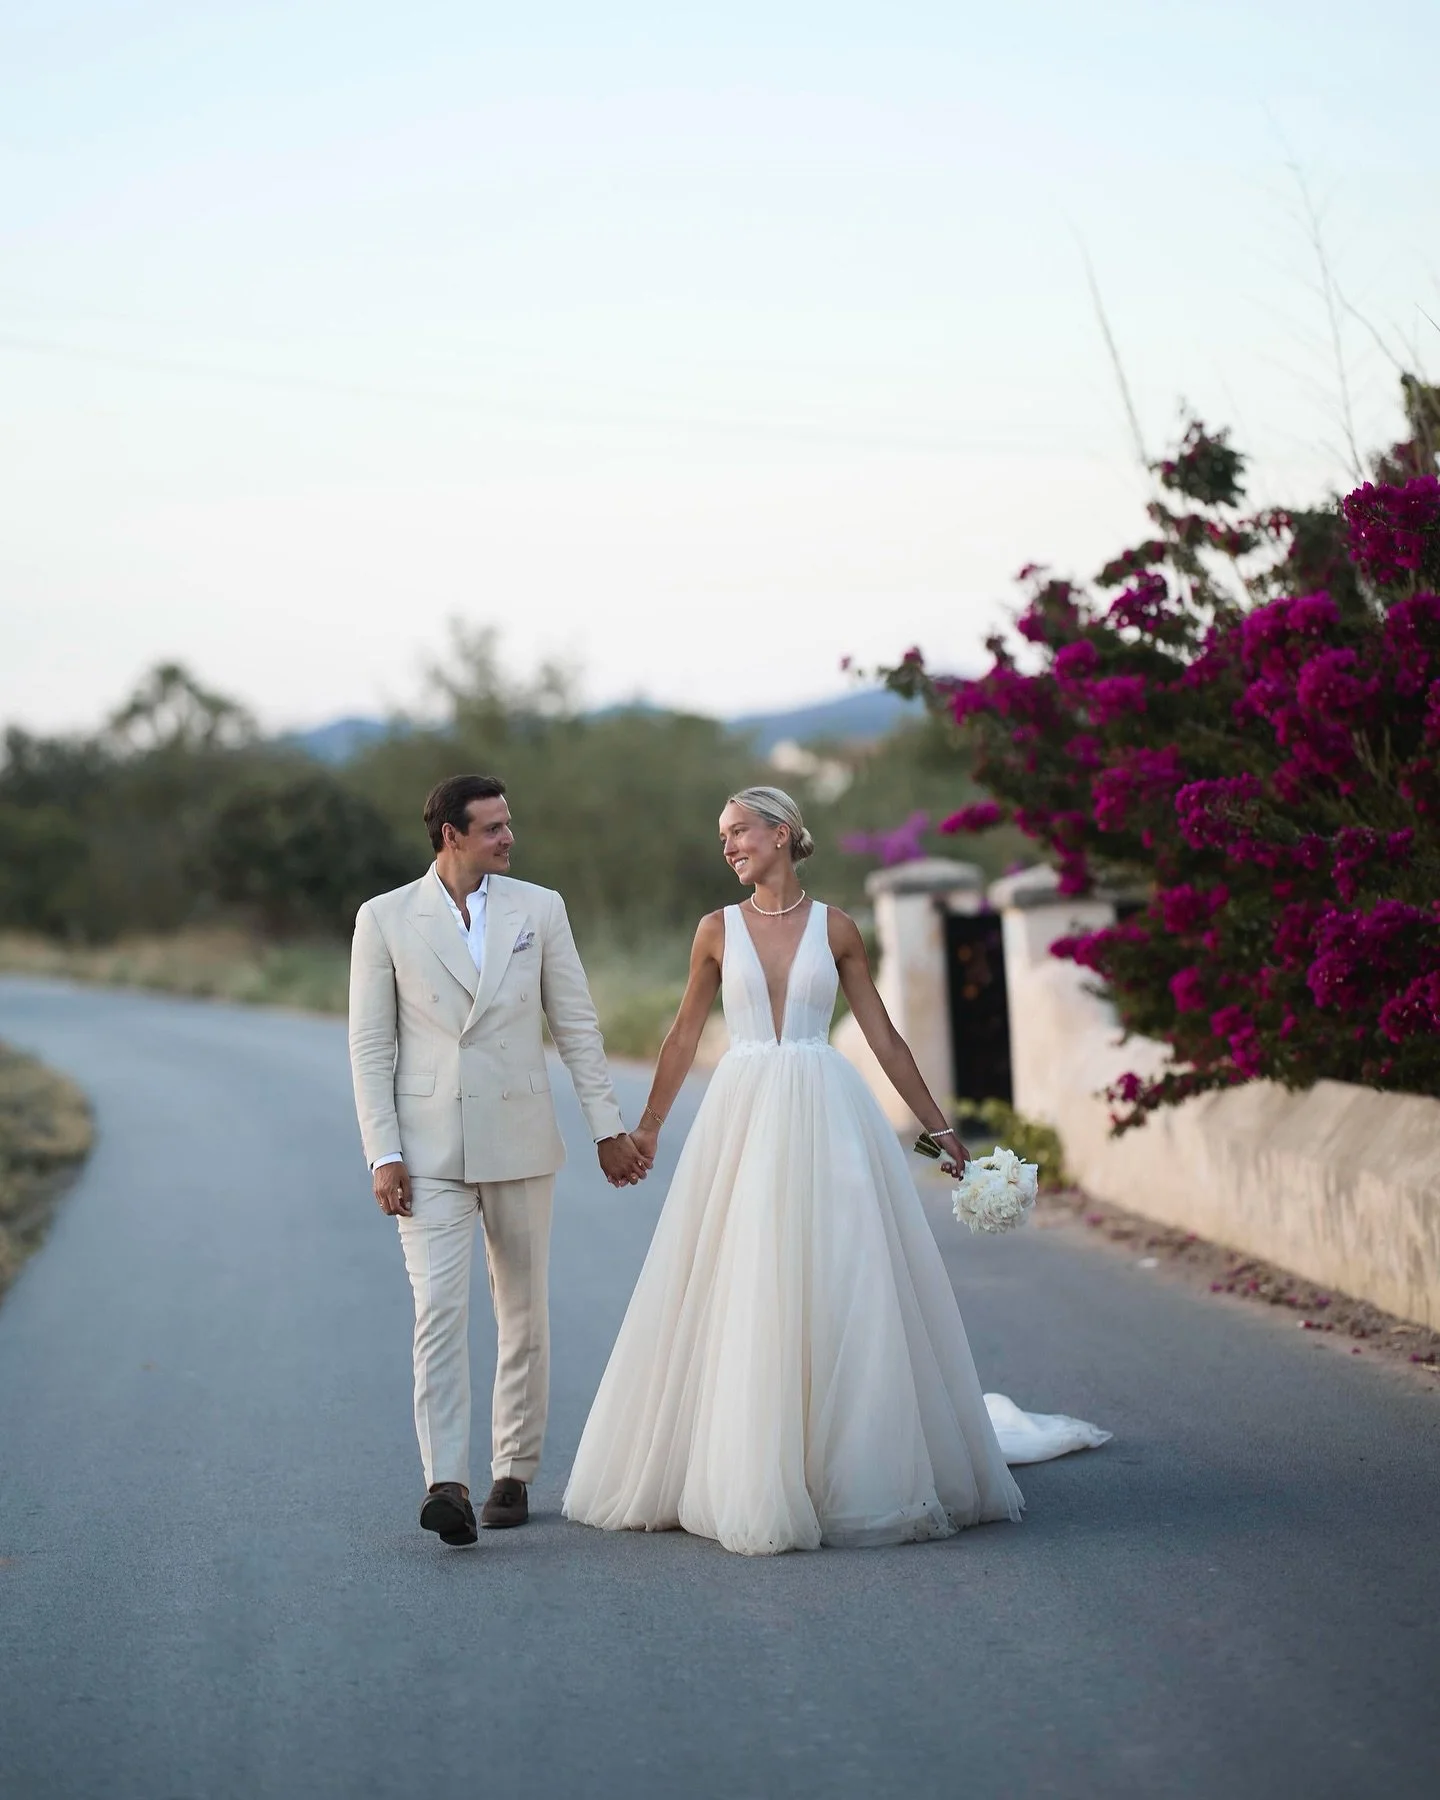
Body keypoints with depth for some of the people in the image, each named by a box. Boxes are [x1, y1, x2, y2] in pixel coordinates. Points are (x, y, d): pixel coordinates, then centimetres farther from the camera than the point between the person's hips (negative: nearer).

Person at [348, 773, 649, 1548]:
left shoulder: (540, 909, 4)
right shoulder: (385, 919, -1)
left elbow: (576, 1026, 8)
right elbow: (371, 1045, 0)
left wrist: (608, 1128, 5)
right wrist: (383, 1154, -7)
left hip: (519, 1141, 2)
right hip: (429, 1149, -2)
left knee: (524, 1311, 8)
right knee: (439, 1308, -13)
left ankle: (513, 1473, 20)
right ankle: (446, 1484, -18)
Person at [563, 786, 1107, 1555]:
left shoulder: (834, 928, 4)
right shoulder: (718, 930, 6)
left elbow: (883, 1036, 8)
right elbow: (683, 1037, 14)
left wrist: (938, 1124, 9)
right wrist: (647, 1126, 15)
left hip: (826, 1116, -1)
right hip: (744, 1116, 1)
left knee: (840, 1291, -1)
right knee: (742, 1296, 0)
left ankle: (857, 1475, 11)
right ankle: (747, 1479, 10)